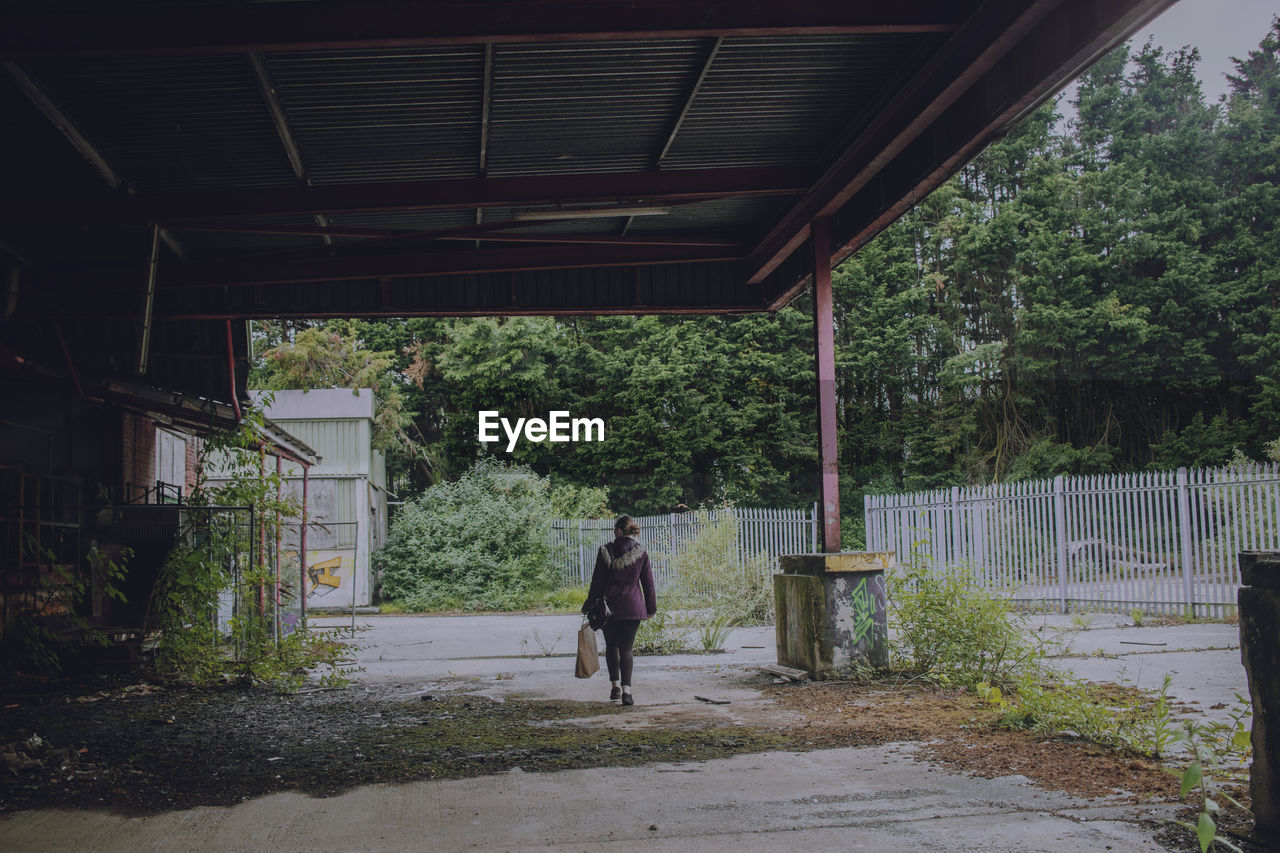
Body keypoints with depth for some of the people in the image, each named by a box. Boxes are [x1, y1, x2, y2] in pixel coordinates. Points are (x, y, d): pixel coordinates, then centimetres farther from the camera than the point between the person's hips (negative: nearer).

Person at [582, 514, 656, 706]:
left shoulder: (605, 551, -6)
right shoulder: (641, 552, -1)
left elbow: (597, 581, -2)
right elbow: (648, 582, 4)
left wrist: (590, 604, 8)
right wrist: (651, 607, 14)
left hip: (610, 605, -1)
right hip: (632, 607, 1)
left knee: (611, 645, 17)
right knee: (626, 648, 2)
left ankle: (615, 685, 15)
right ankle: (626, 690, -10)